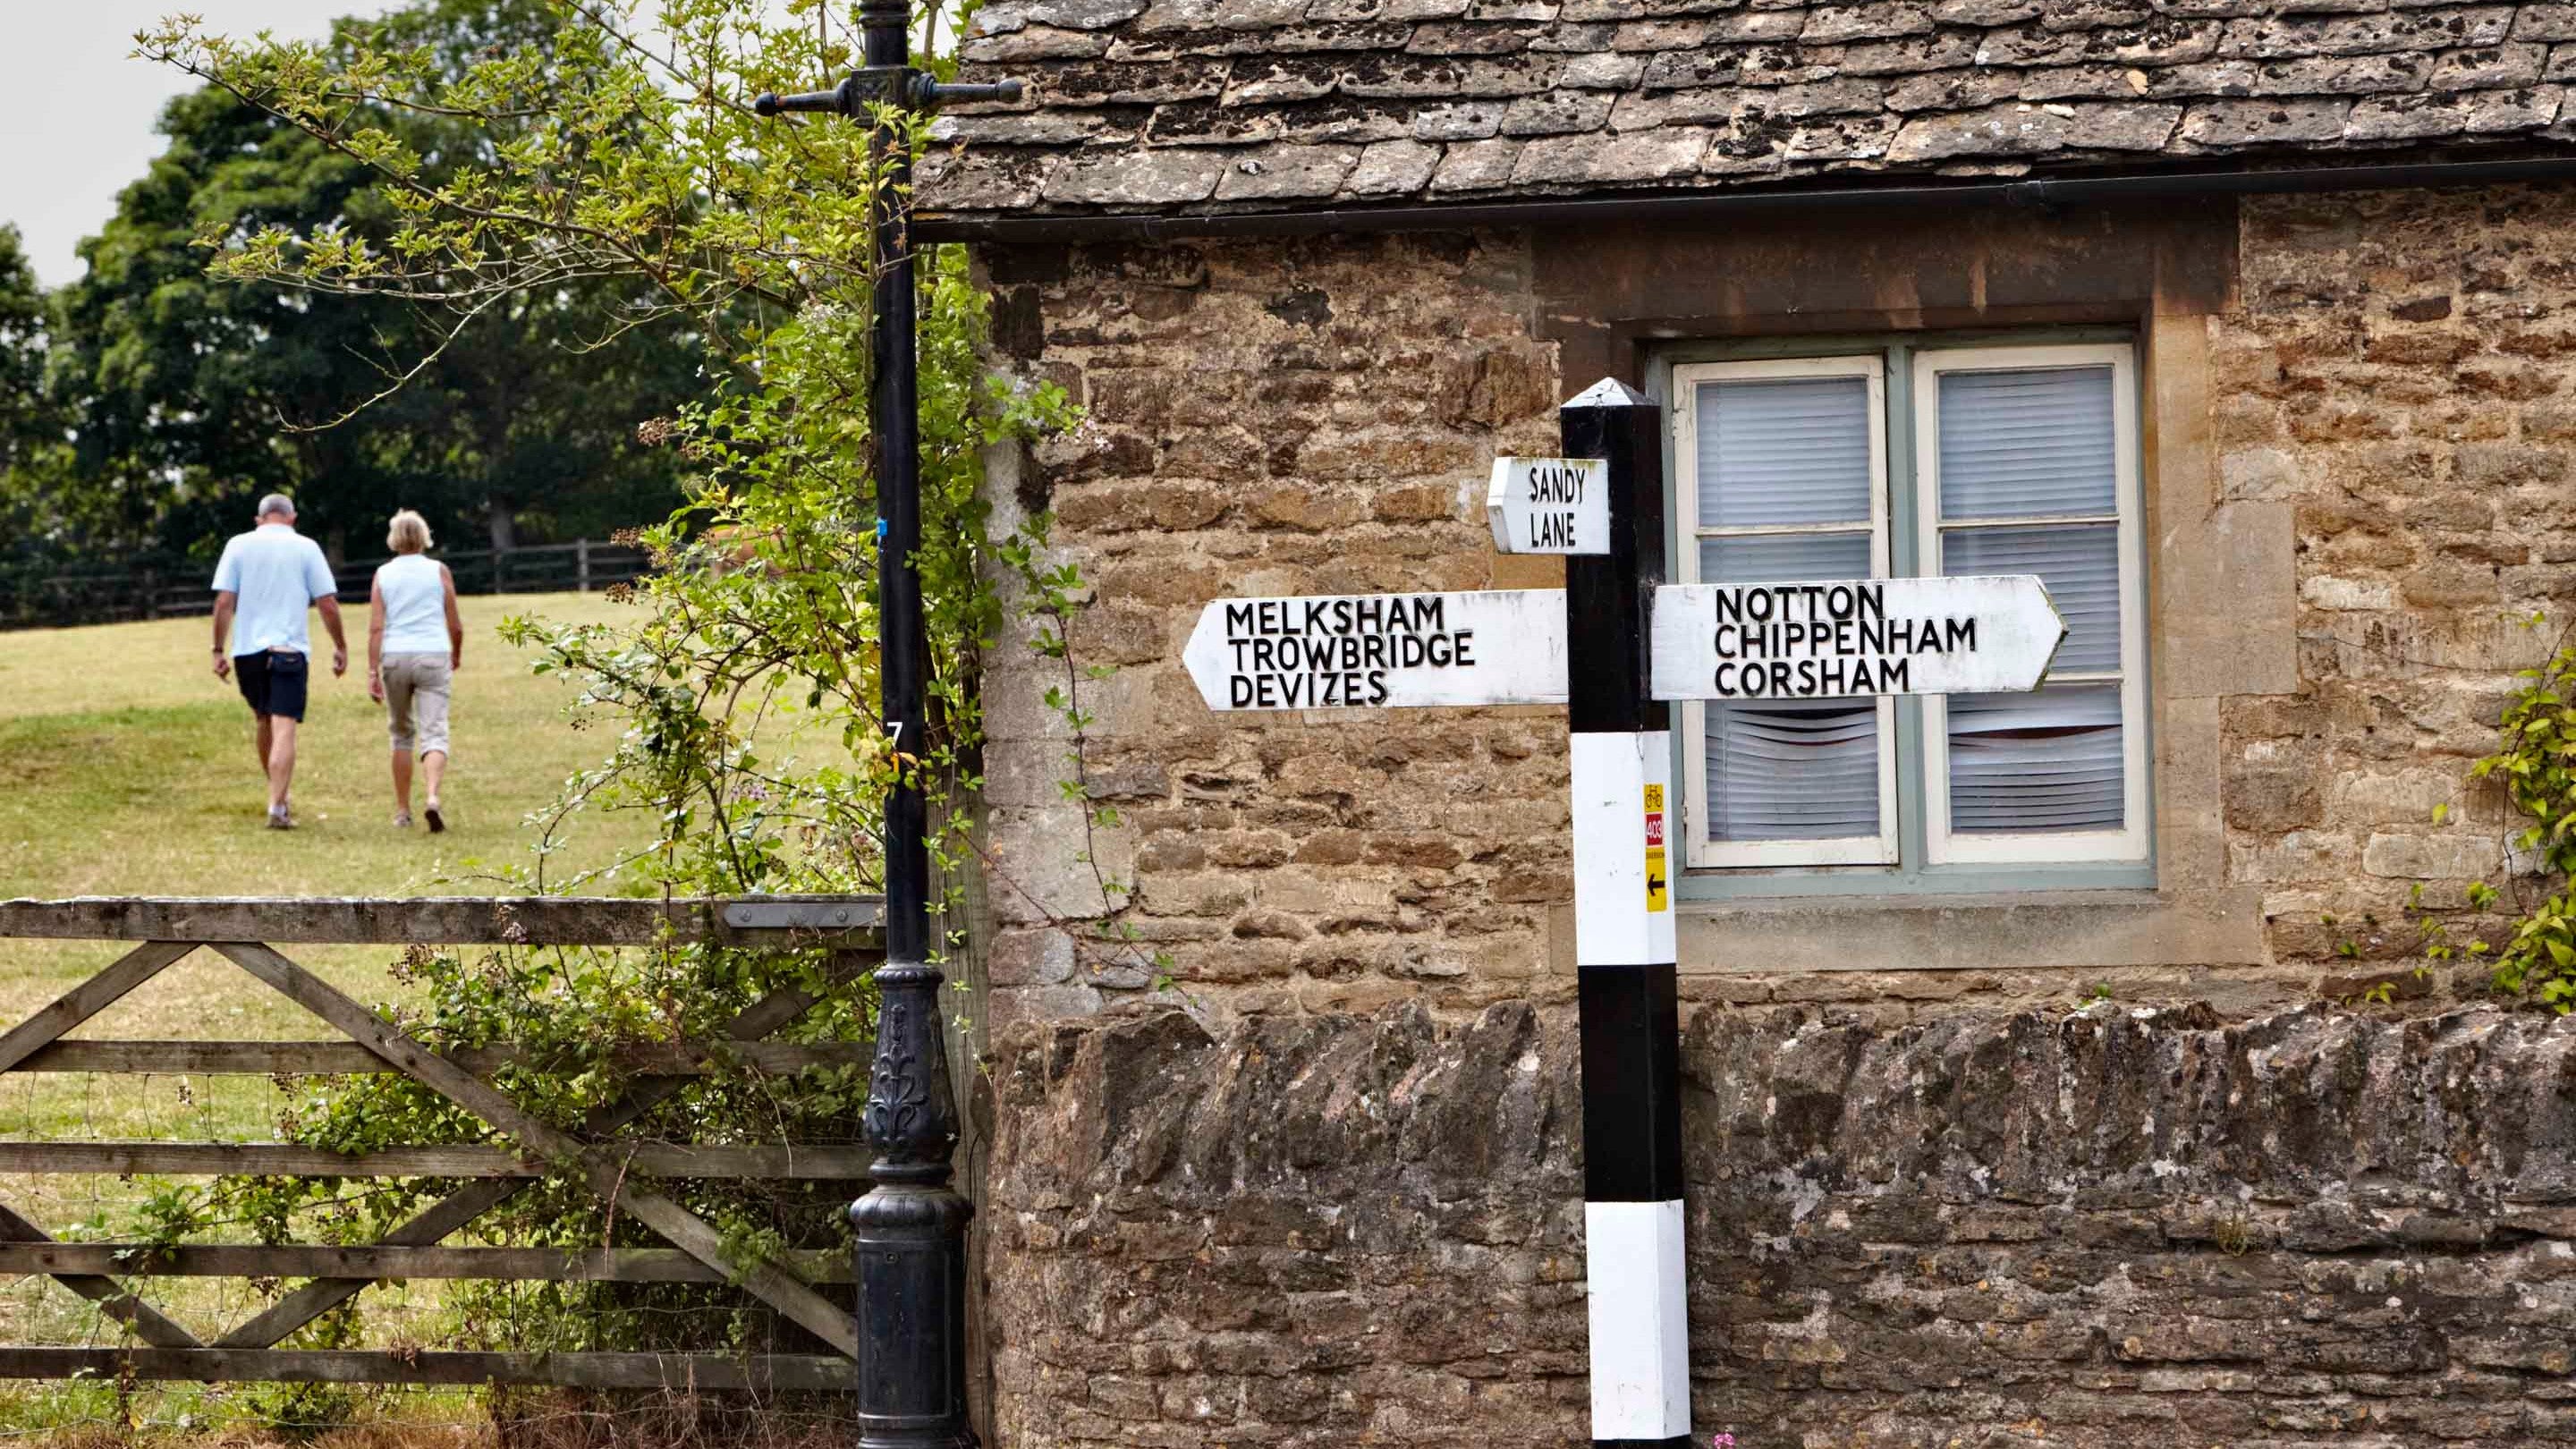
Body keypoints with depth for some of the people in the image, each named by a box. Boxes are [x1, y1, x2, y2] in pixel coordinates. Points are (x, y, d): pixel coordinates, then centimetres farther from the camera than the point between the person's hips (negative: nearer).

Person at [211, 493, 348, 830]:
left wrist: (219, 650, 3)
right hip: (288, 648, -3)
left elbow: (224, 602, 0)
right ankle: (277, 808, -17)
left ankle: (278, 797, 29)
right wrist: (340, 646, 11)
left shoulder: (238, 546, 6)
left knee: (265, 722, 20)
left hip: (247, 650, 3)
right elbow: (328, 603, 1)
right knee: (284, 729, -7)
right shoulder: (305, 548, 3)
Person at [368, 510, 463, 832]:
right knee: (434, 734, -6)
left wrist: (372, 672, -4)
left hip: (394, 659, 2)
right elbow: (456, 626, 5)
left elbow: (375, 627, -3)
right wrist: (457, 654, 24)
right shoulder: (438, 571, 2)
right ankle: (431, 797, -30)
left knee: (401, 735, 16)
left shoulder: (383, 575, 4)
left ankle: (402, 811, 18)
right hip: (433, 657, -2)